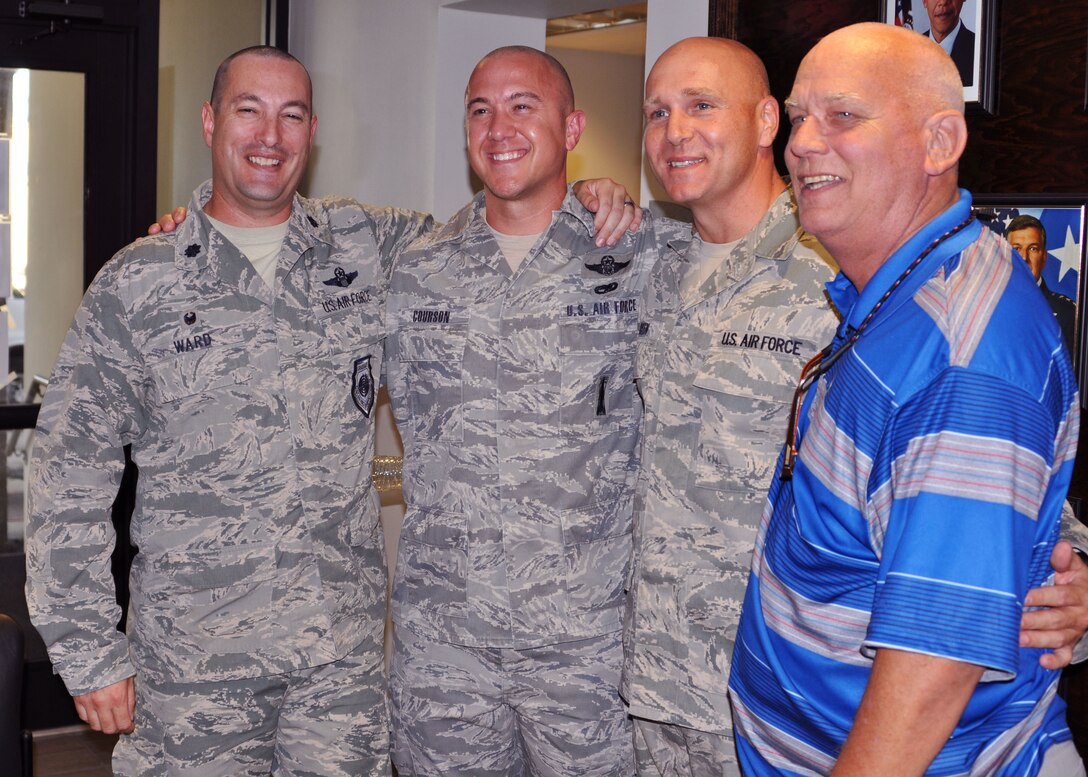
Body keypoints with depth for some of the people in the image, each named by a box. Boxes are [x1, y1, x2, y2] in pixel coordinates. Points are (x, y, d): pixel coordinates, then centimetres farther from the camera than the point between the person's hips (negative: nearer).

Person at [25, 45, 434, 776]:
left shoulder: (369, 247, 4)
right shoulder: (134, 285, -3)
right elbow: (69, 488, -2)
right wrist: (91, 655, -4)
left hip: (343, 659, 2)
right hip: (192, 665, -2)